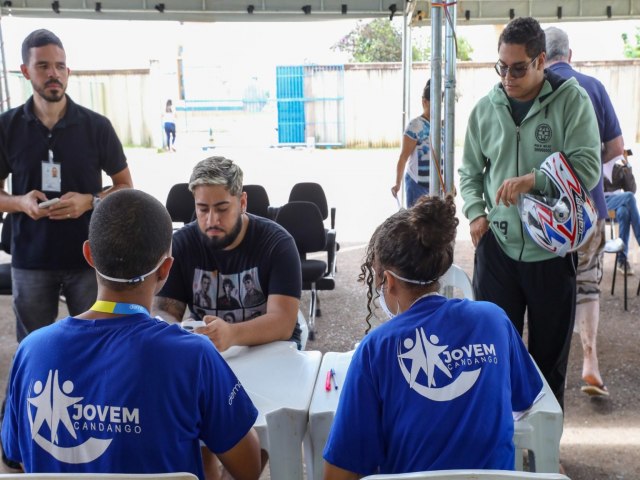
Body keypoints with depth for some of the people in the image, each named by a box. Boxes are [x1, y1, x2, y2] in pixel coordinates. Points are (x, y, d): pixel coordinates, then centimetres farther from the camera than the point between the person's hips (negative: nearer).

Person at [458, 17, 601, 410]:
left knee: (551, 355, 13)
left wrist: (532, 180, -27)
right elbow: (470, 171, 13)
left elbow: (588, 167, -12)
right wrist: (476, 213, -5)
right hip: (497, 248, 2)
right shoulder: (485, 109, 4)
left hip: (552, 249, -2)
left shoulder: (572, 100, -5)